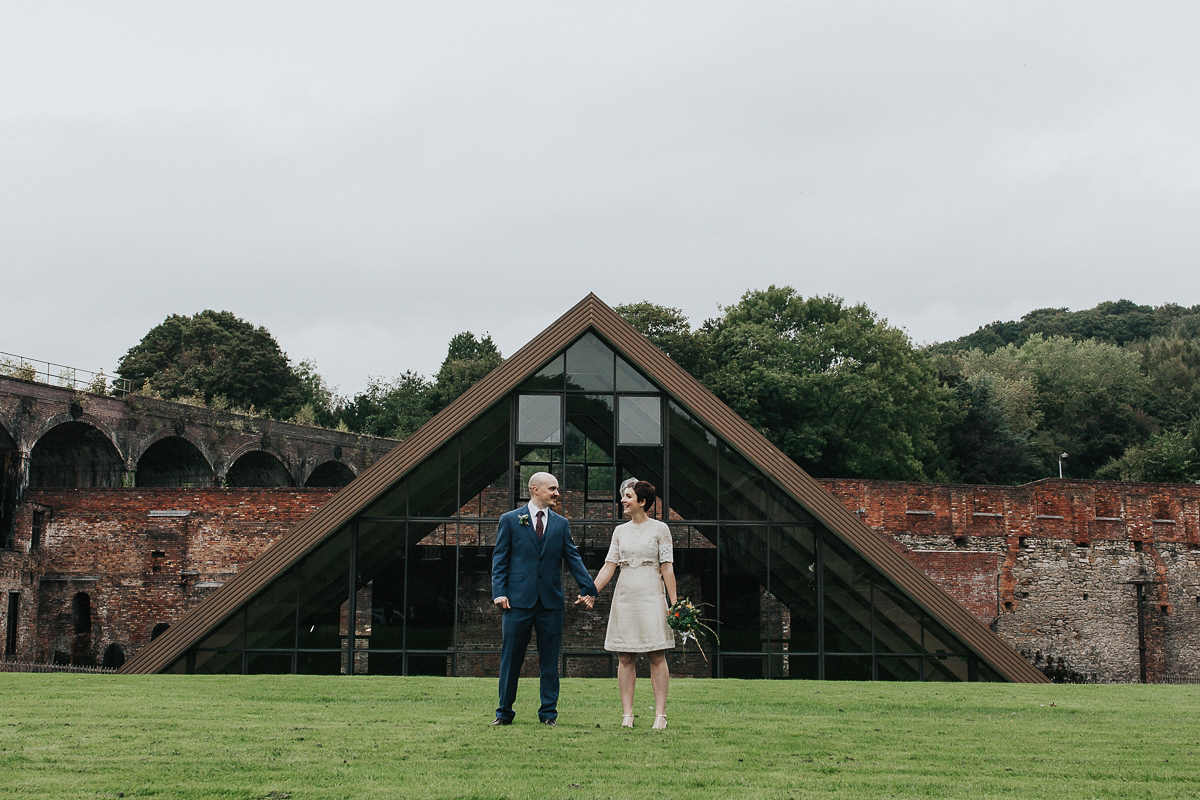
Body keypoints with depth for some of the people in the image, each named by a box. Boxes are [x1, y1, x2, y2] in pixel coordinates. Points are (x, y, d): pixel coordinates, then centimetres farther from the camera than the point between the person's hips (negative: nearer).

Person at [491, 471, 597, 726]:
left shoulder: (561, 524, 11)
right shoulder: (510, 520, 4)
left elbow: (572, 557, 6)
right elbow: (500, 559, 2)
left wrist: (588, 588, -6)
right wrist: (499, 591, -8)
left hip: (551, 600, 2)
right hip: (518, 600, -2)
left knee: (550, 659, 6)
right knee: (511, 657, 3)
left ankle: (548, 712, 13)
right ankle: (504, 712, 12)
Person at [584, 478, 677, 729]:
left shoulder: (659, 529, 1)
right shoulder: (620, 531, 12)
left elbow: (667, 568, -1)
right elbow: (609, 566, 8)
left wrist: (674, 603, -6)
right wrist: (591, 593, -5)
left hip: (651, 595, -4)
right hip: (625, 596, 4)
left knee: (657, 657, -4)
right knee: (625, 658, 2)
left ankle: (660, 715, -4)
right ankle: (627, 714, 5)